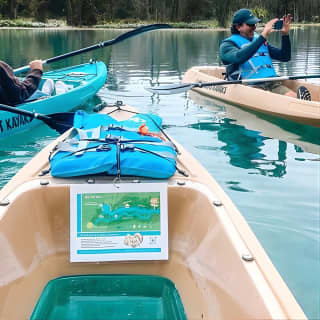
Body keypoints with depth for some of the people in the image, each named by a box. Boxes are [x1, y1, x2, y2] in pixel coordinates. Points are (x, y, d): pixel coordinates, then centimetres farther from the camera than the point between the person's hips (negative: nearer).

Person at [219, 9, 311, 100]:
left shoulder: (260, 41, 25)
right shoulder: (228, 44, 6)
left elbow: (285, 57, 23)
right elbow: (239, 57, -19)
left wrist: (285, 34, 8)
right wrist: (263, 36, -20)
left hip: (273, 84, 6)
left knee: (294, 97, -27)